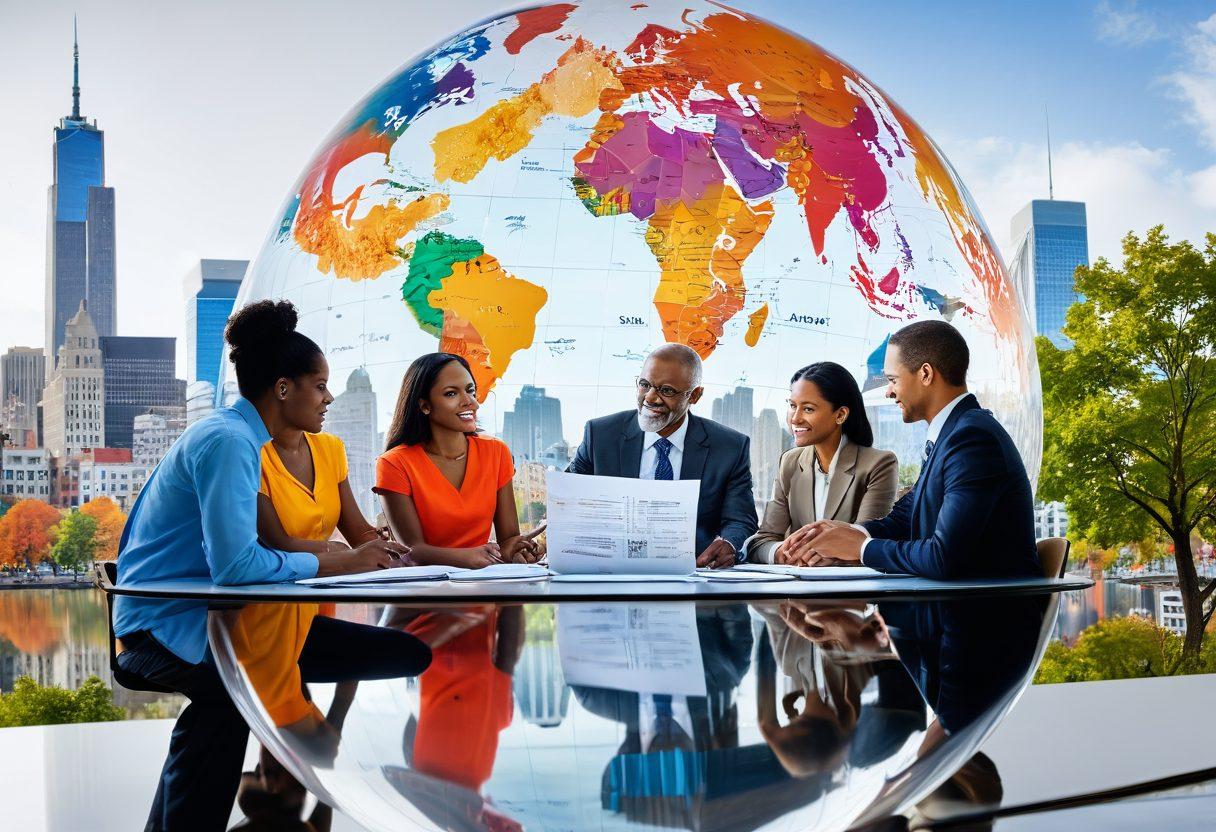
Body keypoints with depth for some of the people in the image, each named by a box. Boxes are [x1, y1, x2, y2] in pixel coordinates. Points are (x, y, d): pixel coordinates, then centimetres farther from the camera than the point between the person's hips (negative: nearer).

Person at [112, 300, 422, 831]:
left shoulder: (232, 434, 13)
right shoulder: (229, 442, -17)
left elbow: (245, 552, 10)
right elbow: (234, 564, -28)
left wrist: (358, 558, -1)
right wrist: (339, 563, -19)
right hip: (167, 626, -9)